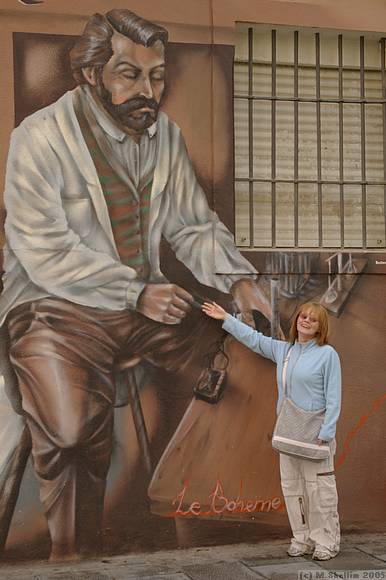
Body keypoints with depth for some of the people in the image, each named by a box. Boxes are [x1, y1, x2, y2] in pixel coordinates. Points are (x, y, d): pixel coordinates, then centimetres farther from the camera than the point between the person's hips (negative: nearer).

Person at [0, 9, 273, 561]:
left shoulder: (164, 133, 6)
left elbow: (195, 224, 8)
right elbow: (45, 253, -18)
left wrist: (238, 279, -12)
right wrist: (137, 295, -24)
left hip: (147, 299, 6)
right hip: (57, 306, -5)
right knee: (72, 436, -29)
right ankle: (75, 556, -1)